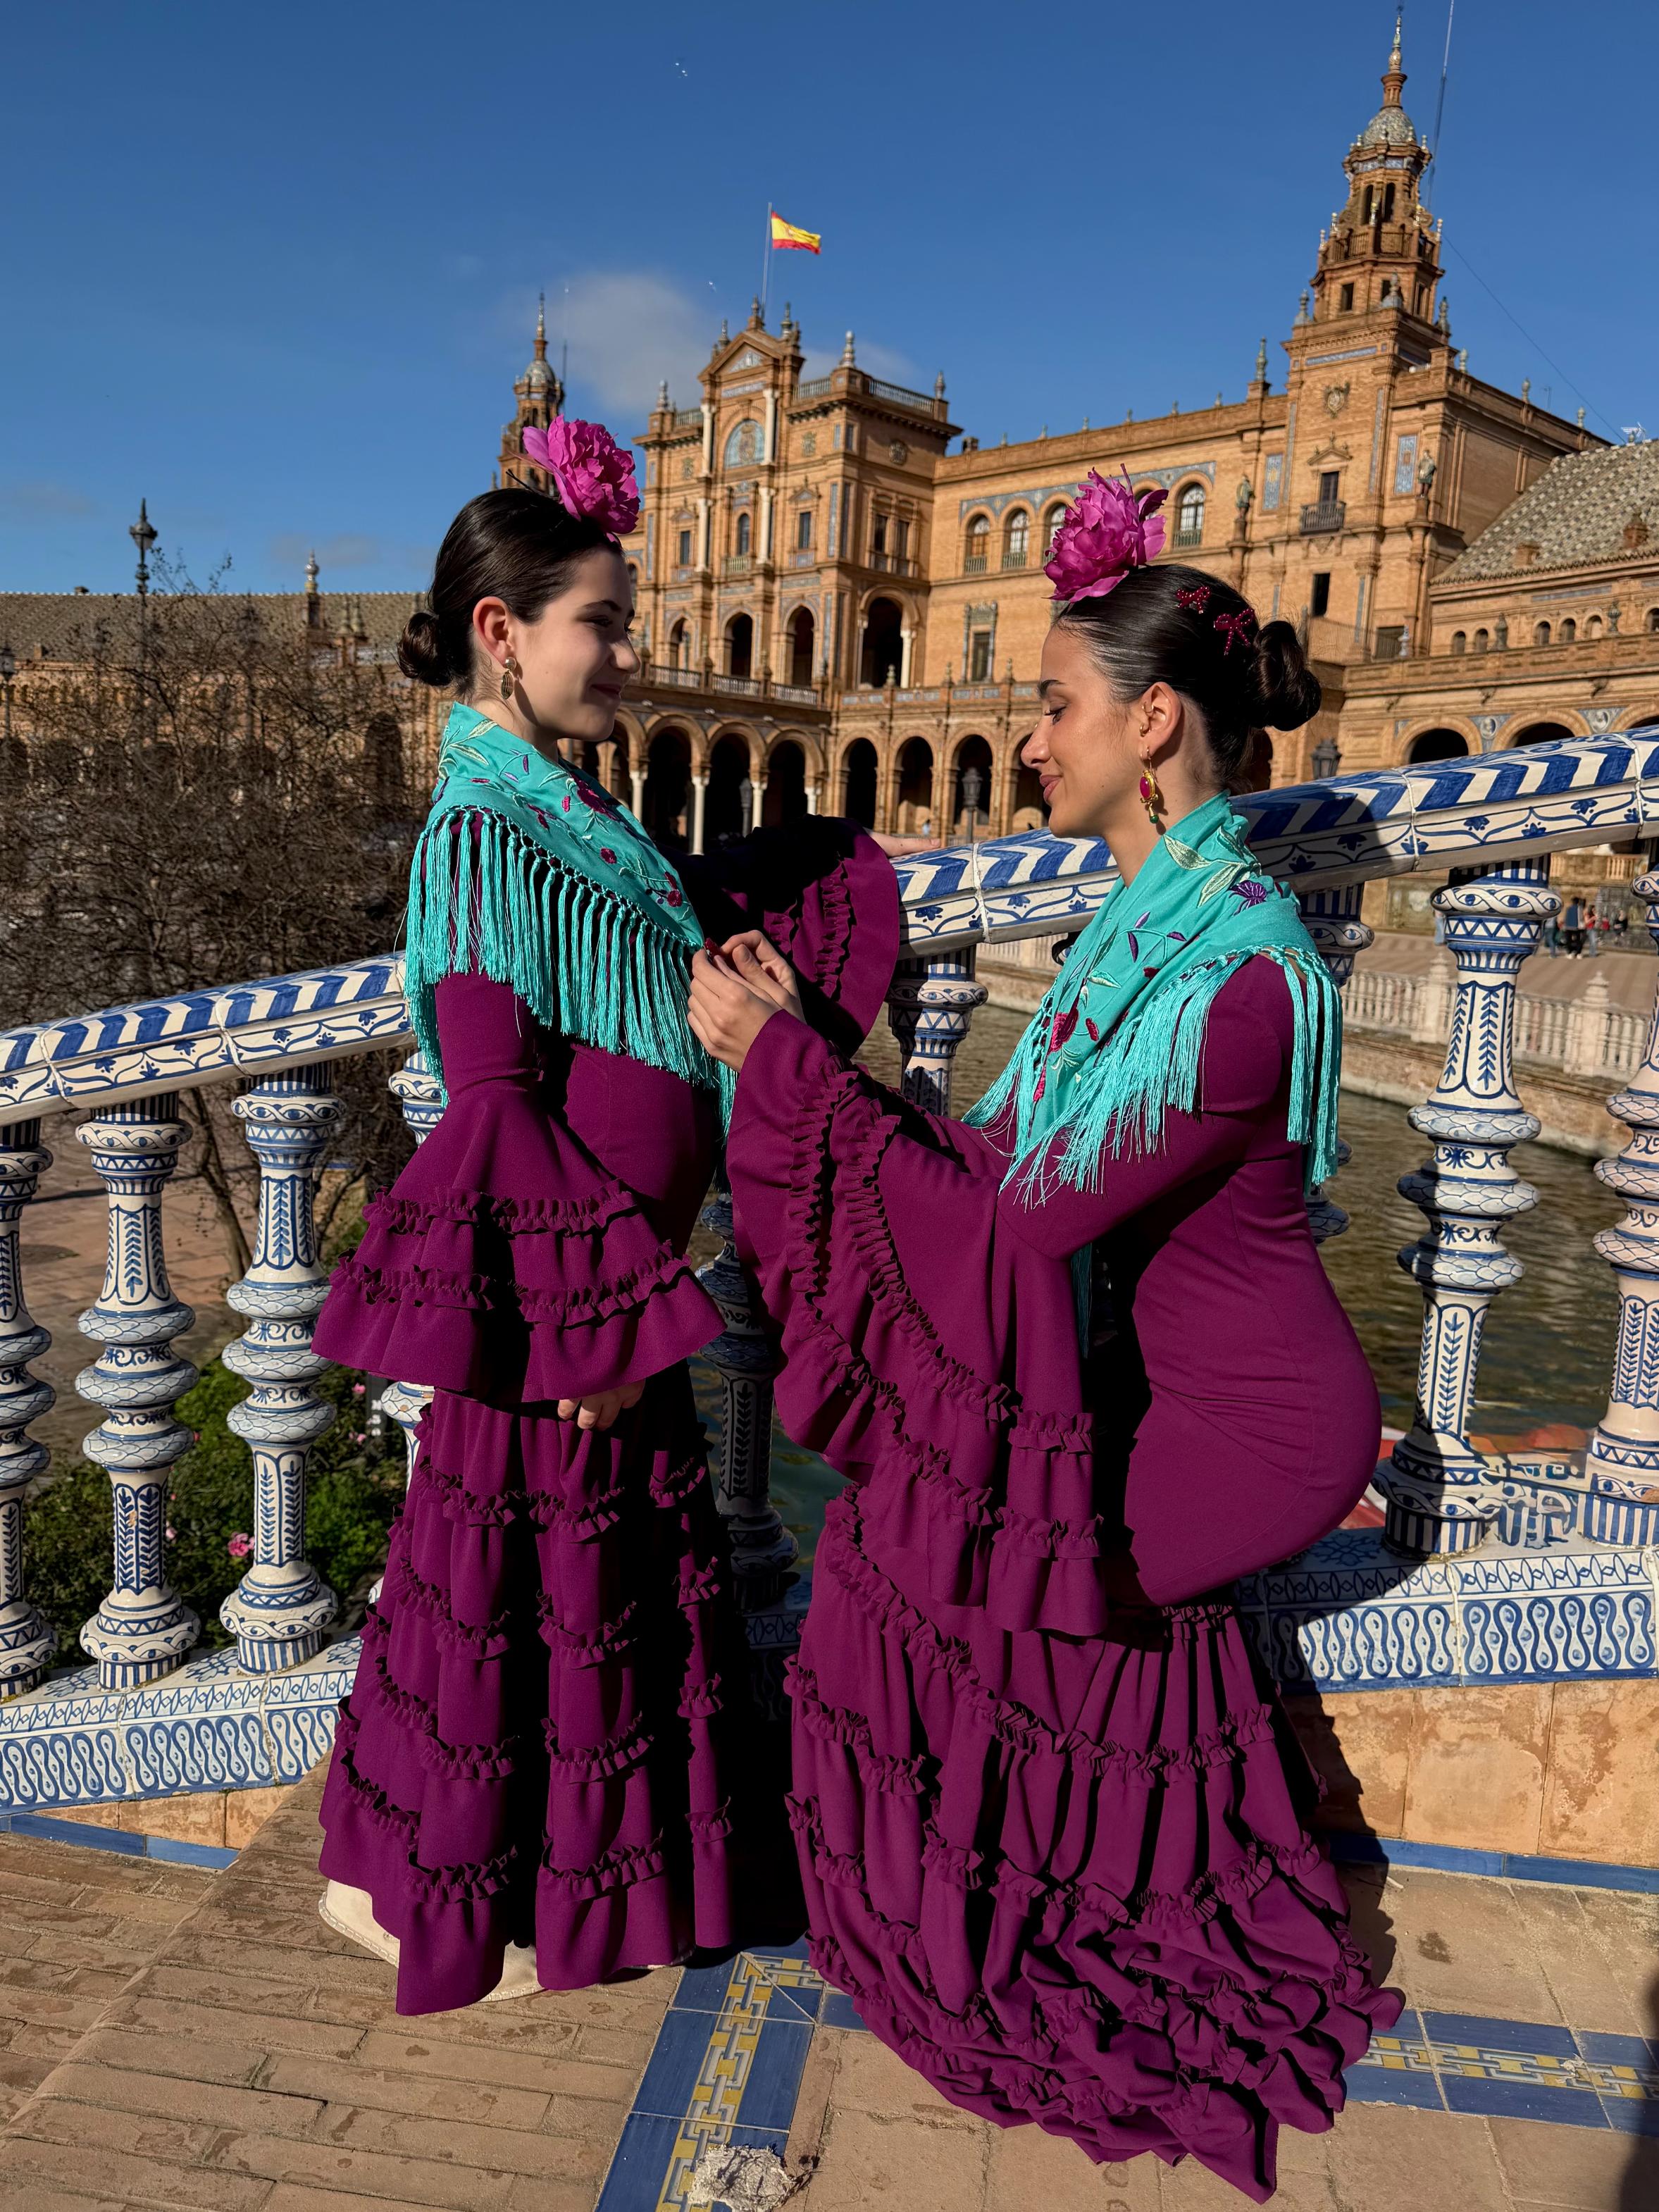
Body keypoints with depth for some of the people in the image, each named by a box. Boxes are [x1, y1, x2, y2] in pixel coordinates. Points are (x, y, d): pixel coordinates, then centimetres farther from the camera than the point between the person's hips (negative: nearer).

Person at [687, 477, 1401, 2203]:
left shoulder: (1229, 969, -30)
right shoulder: (1159, 916, 1)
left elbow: (1010, 1224, -29)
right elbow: (1029, 1170, 2)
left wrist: (786, 1059, -24)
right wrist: (801, 1051, -1)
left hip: (1221, 1418, -8)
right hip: (1171, 1392, 8)